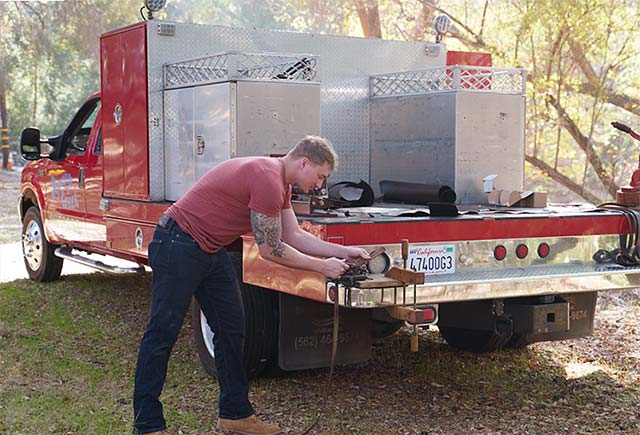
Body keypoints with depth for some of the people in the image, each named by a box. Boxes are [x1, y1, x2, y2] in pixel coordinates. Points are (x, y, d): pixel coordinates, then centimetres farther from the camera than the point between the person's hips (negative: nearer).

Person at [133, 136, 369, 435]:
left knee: (231, 330, 10)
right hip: (179, 246, -11)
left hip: (211, 251, 11)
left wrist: (344, 252, 9)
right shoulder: (268, 179, -22)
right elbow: (270, 249, -17)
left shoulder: (279, 183, 10)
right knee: (163, 331, -5)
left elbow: (294, 236, 15)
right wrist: (322, 267, -10)